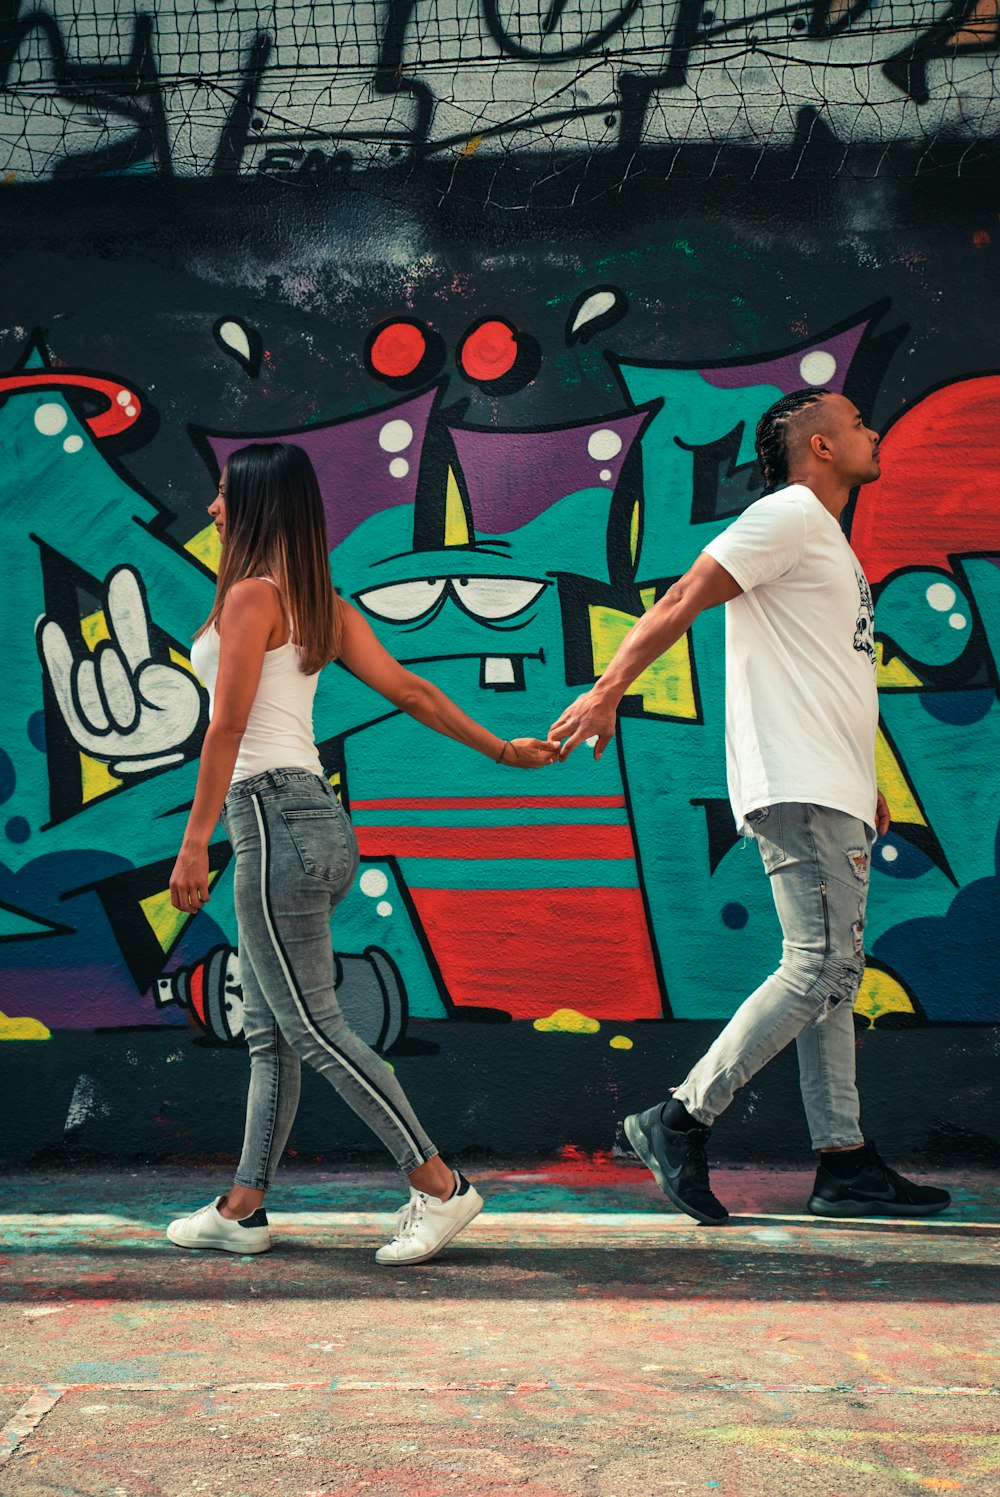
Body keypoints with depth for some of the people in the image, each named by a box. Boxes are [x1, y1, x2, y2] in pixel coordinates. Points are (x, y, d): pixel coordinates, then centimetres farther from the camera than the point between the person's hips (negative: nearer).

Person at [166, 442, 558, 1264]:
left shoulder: (252, 594, -8)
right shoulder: (322, 604, 16)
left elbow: (226, 727, -14)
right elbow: (410, 688, 14)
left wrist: (196, 841, -15)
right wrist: (502, 749, 19)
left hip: (272, 811, -10)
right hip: (311, 816, 10)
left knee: (312, 1028, -7)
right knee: (269, 1031, 12)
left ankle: (439, 1186, -5)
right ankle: (243, 1209, 20)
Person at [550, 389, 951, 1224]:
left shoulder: (827, 540, 25)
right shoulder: (789, 515, -5)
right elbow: (682, 601, -13)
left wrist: (863, 783, 23)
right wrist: (608, 691, -21)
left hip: (832, 794, 10)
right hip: (798, 786, -10)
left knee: (836, 972, 8)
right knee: (818, 966, -14)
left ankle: (844, 1163, 11)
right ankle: (679, 1122, -9)